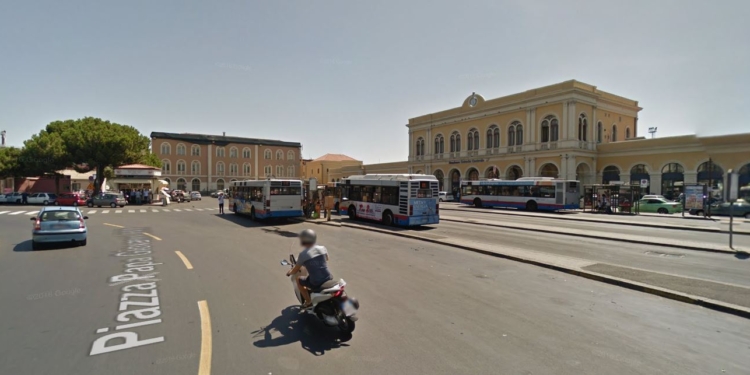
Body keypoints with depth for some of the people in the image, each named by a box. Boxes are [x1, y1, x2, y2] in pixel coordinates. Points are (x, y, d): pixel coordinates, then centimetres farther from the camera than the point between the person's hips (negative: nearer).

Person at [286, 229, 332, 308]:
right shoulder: (322, 248, 0)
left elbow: (295, 270, 3)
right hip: (329, 278, 4)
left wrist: (289, 273, 26)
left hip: (316, 283, -4)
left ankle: (308, 302, 28)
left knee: (298, 280, 24)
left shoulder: (303, 254, -10)